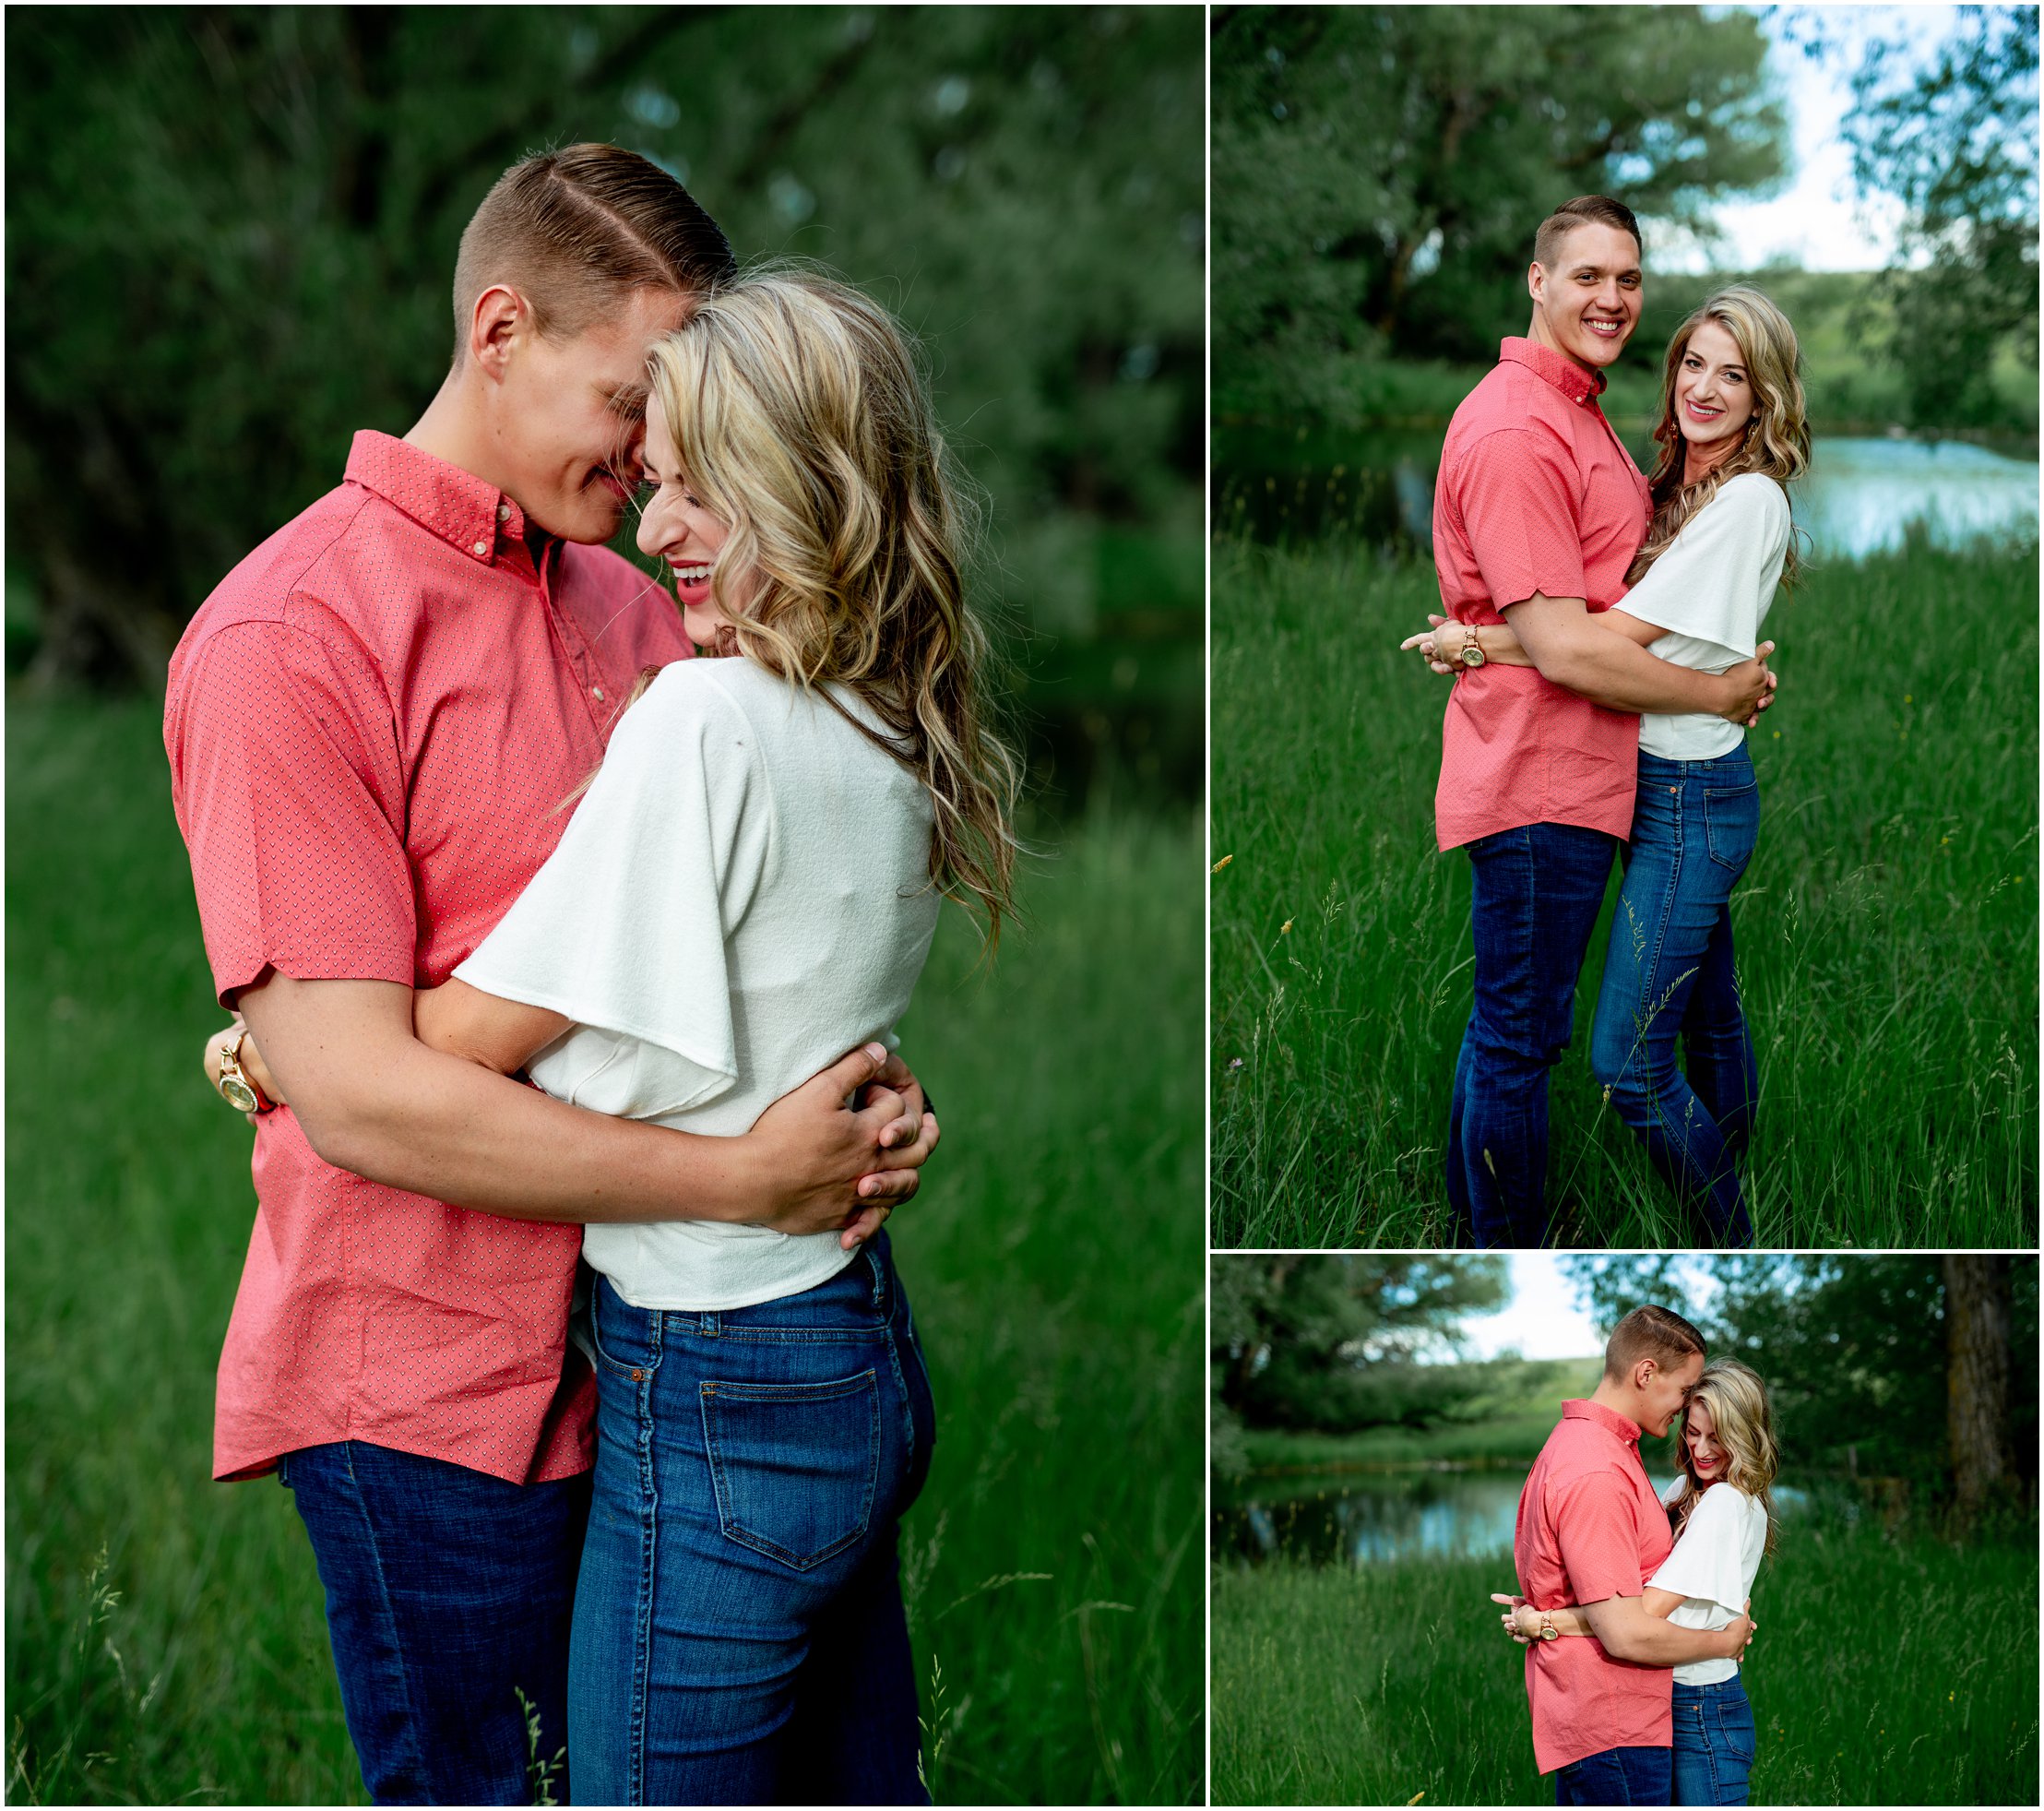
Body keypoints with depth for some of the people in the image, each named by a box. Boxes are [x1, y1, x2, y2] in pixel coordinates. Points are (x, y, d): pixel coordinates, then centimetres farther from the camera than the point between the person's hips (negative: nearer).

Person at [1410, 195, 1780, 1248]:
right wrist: (1722, 695, -11)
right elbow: (1565, 650, -22)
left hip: (1564, 767, 11)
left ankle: (1474, 1223, 33)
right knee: (1521, 1038, -1)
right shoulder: (1516, 431, -19)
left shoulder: (1575, 411, 17)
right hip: (1543, 776, -11)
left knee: (1503, 1024, 20)